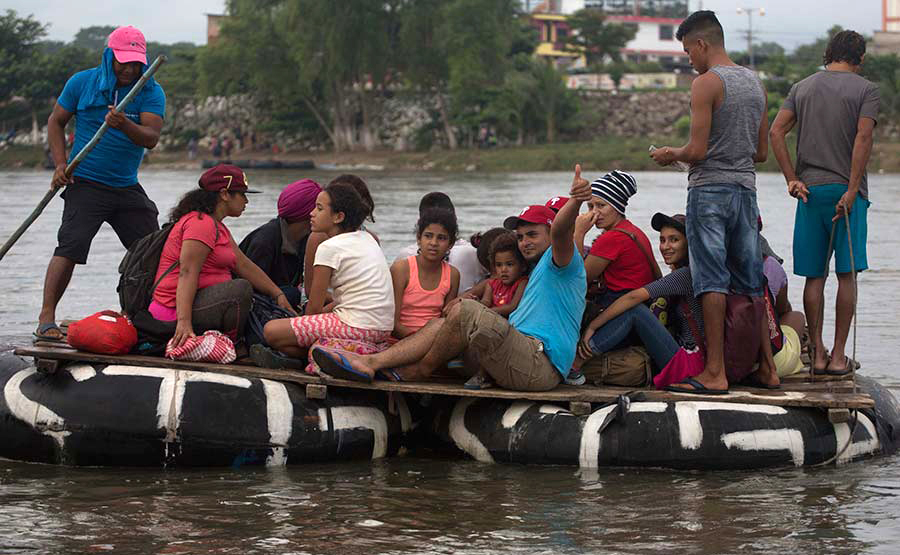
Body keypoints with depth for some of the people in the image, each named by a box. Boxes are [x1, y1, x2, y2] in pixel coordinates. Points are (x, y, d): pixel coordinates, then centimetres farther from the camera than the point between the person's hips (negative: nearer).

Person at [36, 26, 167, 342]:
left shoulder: (150, 92, -1)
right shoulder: (82, 83, -1)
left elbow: (151, 138, -15)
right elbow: (56, 122, 9)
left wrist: (125, 125, -36)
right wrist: (60, 164, -4)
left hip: (127, 187, 3)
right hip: (85, 183, -3)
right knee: (70, 247, -17)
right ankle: (46, 319, -16)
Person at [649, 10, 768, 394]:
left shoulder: (706, 83, -10)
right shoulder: (755, 84, 14)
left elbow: (697, 150, -15)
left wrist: (671, 156, 4)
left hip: (710, 190, -7)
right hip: (746, 189, 7)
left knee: (713, 282, -7)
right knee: (750, 284, 9)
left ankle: (715, 372, -9)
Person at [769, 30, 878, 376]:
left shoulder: (802, 88, 12)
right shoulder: (866, 90, 1)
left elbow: (776, 132, 1)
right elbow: (863, 138, -12)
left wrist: (792, 179, 1)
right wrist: (852, 191, -14)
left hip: (810, 190, 3)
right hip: (846, 189, -3)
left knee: (814, 276, 6)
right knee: (847, 275, 2)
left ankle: (818, 354, 8)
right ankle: (839, 356, 1)